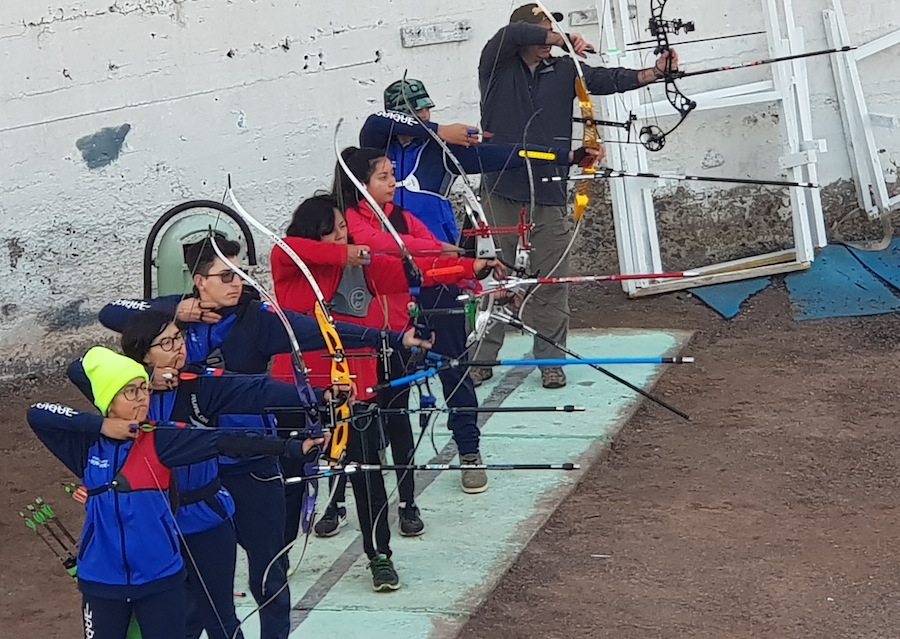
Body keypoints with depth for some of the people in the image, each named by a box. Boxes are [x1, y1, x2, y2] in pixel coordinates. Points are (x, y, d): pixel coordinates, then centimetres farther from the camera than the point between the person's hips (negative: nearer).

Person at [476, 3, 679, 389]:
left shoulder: (563, 71, 8)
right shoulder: (497, 68, 2)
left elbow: (607, 80, -4)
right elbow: (511, 34, -16)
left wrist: (653, 73, -19)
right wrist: (563, 41, -15)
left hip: (548, 196, 2)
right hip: (502, 192, -2)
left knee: (552, 281, 3)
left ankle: (549, 358, 14)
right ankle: (482, 358, 14)